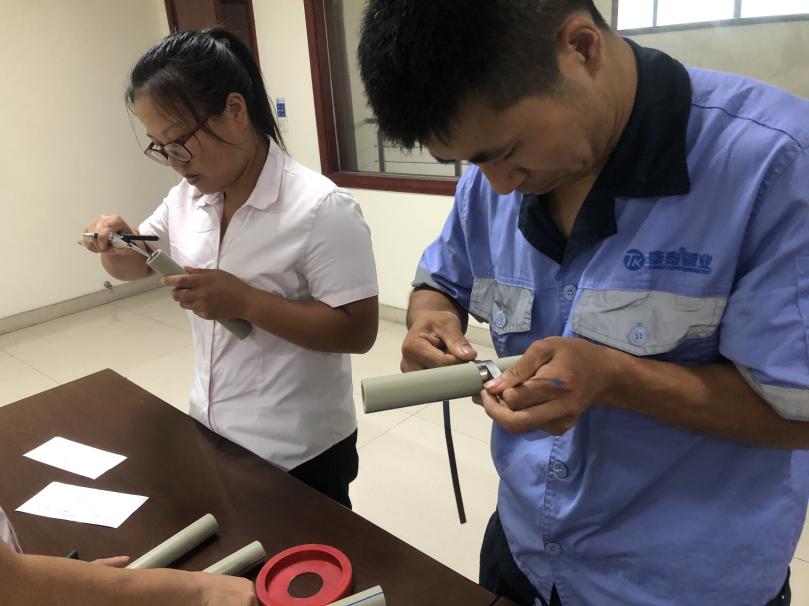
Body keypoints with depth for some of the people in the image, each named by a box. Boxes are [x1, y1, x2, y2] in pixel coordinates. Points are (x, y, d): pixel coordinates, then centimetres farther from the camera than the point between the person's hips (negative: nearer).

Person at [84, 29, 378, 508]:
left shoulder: (321, 209, -23)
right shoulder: (187, 198, 0)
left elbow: (359, 330, -23)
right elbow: (136, 267, 15)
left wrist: (243, 301, -29)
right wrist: (116, 241, -9)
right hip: (210, 432, 7)